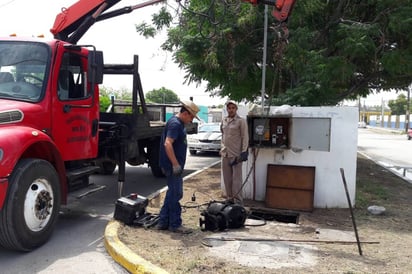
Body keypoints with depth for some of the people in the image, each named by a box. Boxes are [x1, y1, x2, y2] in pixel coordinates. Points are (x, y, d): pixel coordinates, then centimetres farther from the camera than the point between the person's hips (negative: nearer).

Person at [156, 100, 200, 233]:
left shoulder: (179, 123, 14)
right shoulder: (175, 124, -18)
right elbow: (167, 144, -28)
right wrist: (175, 164, -28)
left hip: (174, 165, 10)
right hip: (172, 166, -10)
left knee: (172, 193, 15)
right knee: (175, 194, -2)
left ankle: (163, 222, 22)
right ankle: (175, 224, 8)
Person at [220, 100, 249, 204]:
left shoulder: (241, 121, -6)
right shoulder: (224, 121, 12)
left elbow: (245, 137, -8)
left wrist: (244, 152, -13)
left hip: (236, 154, -6)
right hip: (225, 154, 6)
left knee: (236, 179, -4)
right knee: (227, 179, 11)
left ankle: (238, 201, 2)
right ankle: (229, 199, 22)